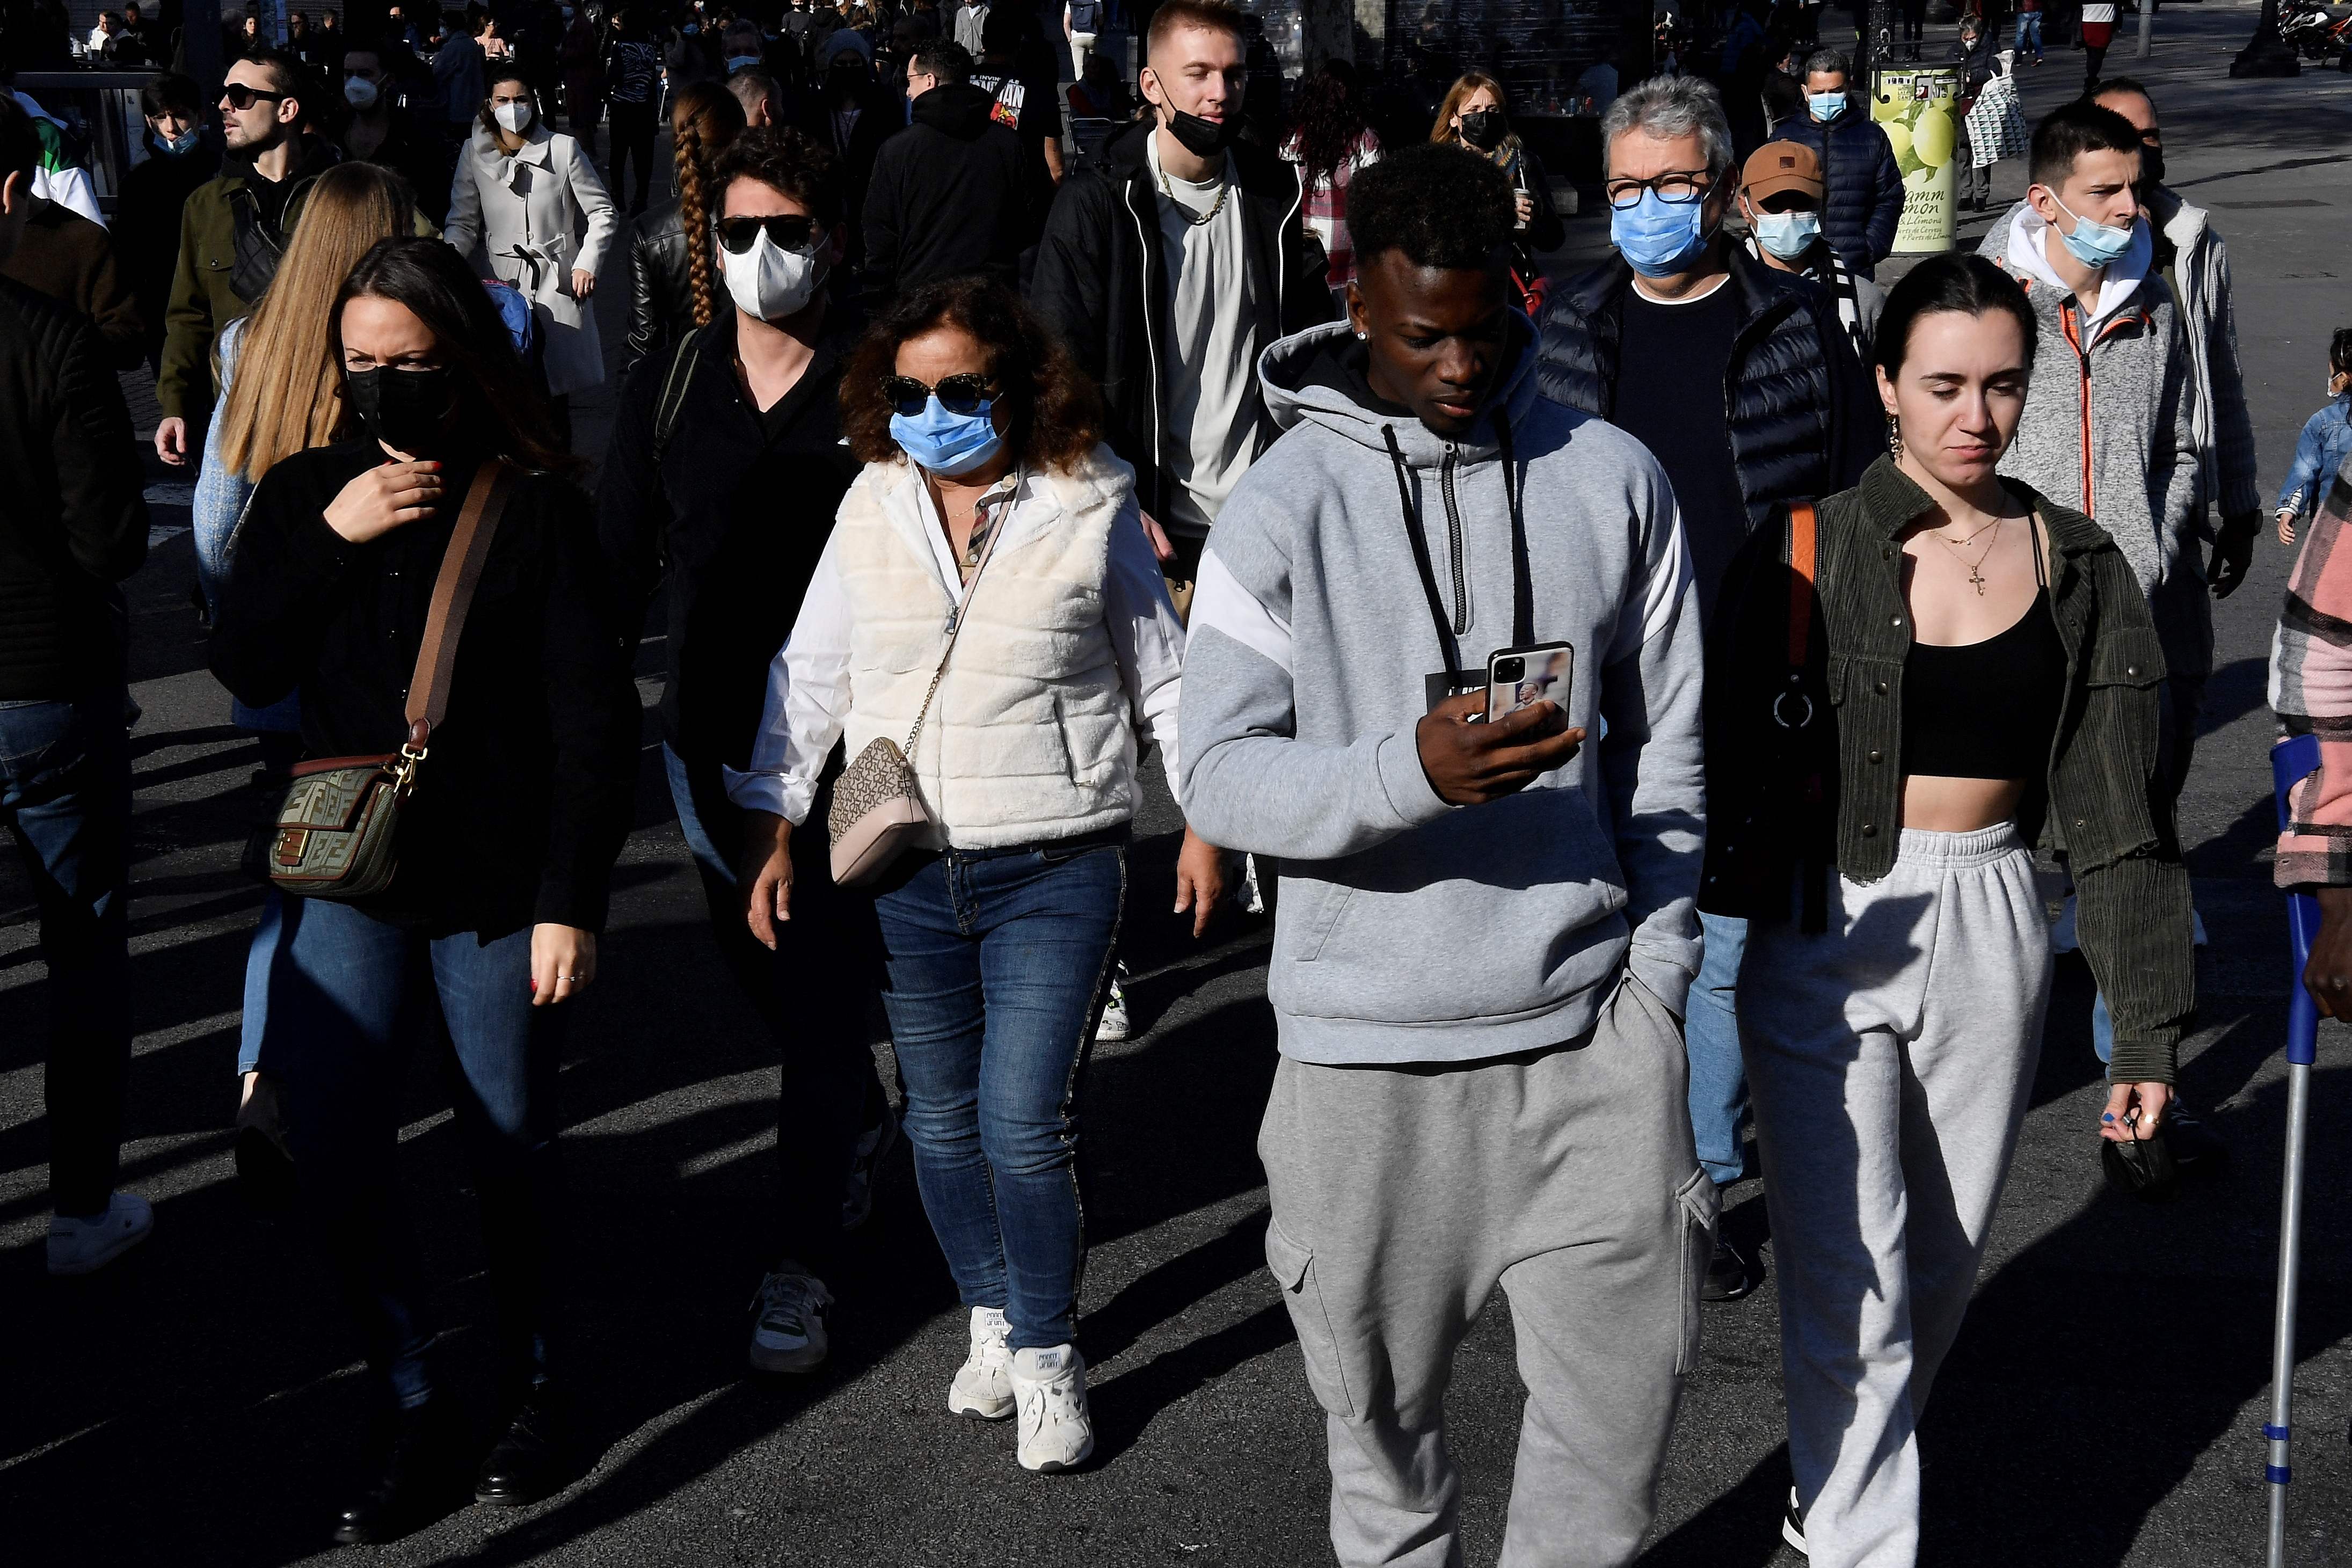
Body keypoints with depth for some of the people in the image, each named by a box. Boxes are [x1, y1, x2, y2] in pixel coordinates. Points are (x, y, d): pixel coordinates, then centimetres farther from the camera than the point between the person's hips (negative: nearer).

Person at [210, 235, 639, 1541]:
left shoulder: (536, 507, -7)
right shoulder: (305, 491, 5)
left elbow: (593, 719, -8)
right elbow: (243, 666, -2)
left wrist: (571, 901, -12)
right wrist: (328, 538, -14)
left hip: (495, 890, -3)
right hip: (347, 884, 3)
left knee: (511, 1152, 9)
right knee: (335, 1165, 0)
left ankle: (531, 1393, 30)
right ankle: (407, 1407, 19)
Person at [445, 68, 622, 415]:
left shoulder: (563, 148, 2)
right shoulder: (475, 155, 7)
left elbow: (603, 213, 7)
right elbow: (463, 223, 10)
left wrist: (587, 265, -4)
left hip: (558, 284, -1)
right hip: (504, 284, 1)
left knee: (557, 396, -4)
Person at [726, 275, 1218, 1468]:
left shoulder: (1089, 509, -3)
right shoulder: (871, 509, 5)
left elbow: (1164, 677, 7)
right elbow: (809, 675, 12)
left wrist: (1205, 820, 9)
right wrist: (772, 829, 10)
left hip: (1053, 875, -4)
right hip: (905, 875, 4)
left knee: (1022, 1125, -8)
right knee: (942, 1120, 12)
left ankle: (1047, 1362, 9)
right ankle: (992, 1318, 32)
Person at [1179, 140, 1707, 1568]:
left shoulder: (1613, 479, 3)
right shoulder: (1283, 510, -5)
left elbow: (1666, 741, 8)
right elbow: (1218, 776, -10)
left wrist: (1658, 961, 1)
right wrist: (1410, 773, -27)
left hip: (1591, 1018, 1)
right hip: (1371, 1037, -1)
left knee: (1633, 1370, 0)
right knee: (1386, 1407, 11)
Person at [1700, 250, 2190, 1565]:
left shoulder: (2081, 568, 3)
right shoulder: (1812, 555, -6)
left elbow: (2120, 811, 4)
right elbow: (1734, 776, -5)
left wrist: (2151, 1022, 2)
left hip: (1992, 936, 4)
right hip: (1828, 938, -3)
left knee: (1941, 1268, 18)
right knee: (1851, 1284, -6)